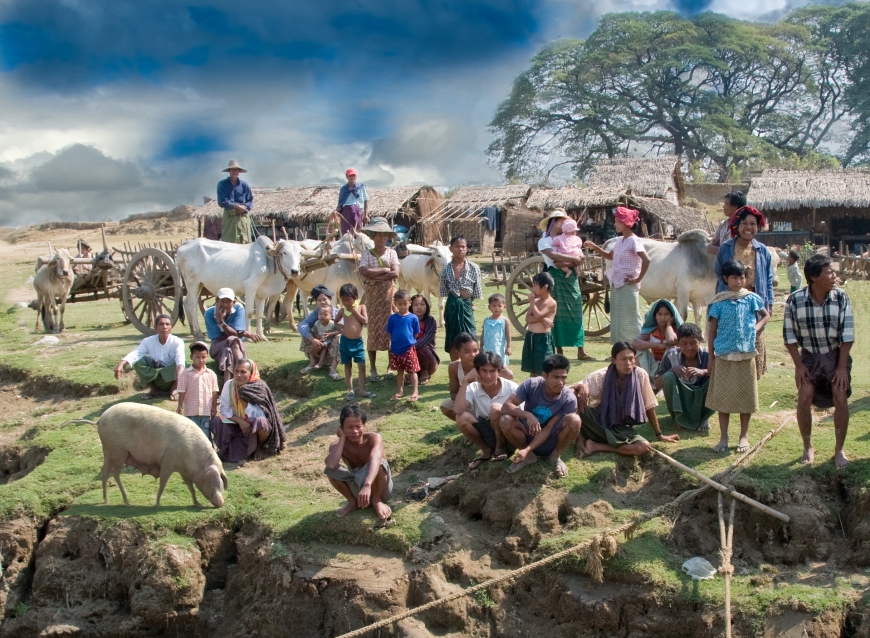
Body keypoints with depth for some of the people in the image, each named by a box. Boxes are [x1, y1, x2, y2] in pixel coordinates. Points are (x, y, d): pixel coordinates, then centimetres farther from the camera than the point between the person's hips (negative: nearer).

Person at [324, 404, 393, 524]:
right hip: (357, 488, 3)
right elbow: (331, 465, -37)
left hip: (379, 487, -3)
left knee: (380, 463, -35)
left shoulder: (374, 438, -23)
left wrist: (367, 485, -62)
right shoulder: (337, 445, -14)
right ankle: (353, 501, 3)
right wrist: (342, 438, -26)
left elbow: (375, 459, -45)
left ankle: (377, 500, -7)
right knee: (330, 470, -22)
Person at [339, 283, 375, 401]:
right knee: (348, 366, 10)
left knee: (362, 366, -2)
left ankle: (362, 390, 9)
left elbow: (365, 321, -14)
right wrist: (342, 327, 5)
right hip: (345, 341, 1)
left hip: (358, 342, -1)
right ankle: (350, 390, 18)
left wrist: (354, 311, -13)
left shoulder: (361, 307, -2)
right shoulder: (343, 310, 2)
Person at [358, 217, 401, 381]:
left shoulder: (391, 253, 4)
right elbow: (364, 272, -17)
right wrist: (385, 270, -11)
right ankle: (373, 369, 11)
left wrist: (374, 276, -13)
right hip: (373, 298, -1)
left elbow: (395, 274, -9)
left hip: (389, 296, 1)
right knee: (373, 331, 2)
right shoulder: (366, 254, 1)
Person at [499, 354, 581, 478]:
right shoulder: (531, 385, -20)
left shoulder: (569, 399, -21)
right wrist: (527, 414, -43)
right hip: (529, 435, 1)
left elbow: (549, 429, -22)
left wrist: (527, 449, -33)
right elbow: (506, 406, -24)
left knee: (574, 420, -30)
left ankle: (555, 456, -3)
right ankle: (529, 456, -2)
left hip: (551, 441, -1)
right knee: (505, 421, -29)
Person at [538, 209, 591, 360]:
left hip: (571, 278, 5)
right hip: (555, 279, -5)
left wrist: (565, 264, -15)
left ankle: (581, 351, 2)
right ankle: (559, 351, 0)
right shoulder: (544, 241, 2)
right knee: (557, 314, -4)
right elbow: (553, 256, -19)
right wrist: (573, 260, -18)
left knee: (576, 314, 2)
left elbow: (578, 259, 4)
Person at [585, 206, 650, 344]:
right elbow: (610, 256, 27)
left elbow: (646, 260, -24)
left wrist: (638, 279, -19)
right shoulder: (619, 241, 12)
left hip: (628, 286, -9)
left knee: (630, 318, -5)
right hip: (616, 285, 9)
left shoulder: (633, 241, -13)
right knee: (617, 319, 12)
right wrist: (594, 247, 15)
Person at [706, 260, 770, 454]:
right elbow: (712, 330, 1)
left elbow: (766, 315, 16)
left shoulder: (751, 298, 0)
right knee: (722, 396, 4)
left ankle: (744, 436, 20)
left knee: (745, 396, 7)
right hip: (723, 356, -1)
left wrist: (755, 329, -3)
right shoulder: (718, 302, -3)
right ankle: (723, 437, 15)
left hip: (746, 355, 1)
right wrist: (711, 358, 0)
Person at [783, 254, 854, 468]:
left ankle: (839, 450, 8)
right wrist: (798, 365, -9)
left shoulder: (841, 297, -14)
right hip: (809, 356, 0)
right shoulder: (795, 301, -16)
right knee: (804, 399, -8)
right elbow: (789, 334, -7)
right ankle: (808, 448, 10)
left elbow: (847, 334, -10)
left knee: (841, 399, -8)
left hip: (836, 355, 0)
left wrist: (842, 366, -12)